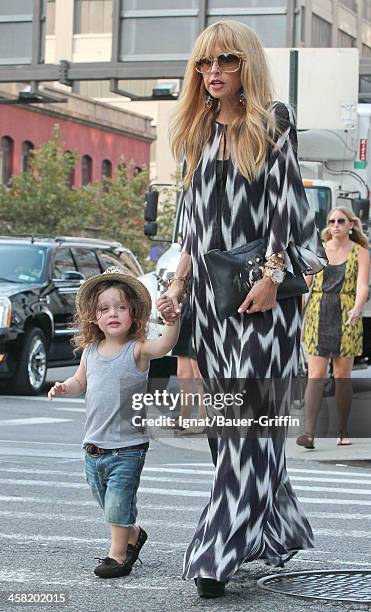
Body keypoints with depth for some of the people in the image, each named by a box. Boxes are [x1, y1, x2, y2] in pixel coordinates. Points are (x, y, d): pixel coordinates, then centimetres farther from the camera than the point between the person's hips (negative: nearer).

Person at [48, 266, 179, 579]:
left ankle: (118, 555, 11)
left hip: (127, 446, -6)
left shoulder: (137, 350, -12)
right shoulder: (90, 351, 5)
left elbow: (165, 345, -31)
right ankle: (133, 534, 40)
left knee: (118, 504, -4)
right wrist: (64, 388, 0)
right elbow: (80, 382, 21)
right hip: (94, 445, 6)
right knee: (108, 504, 18)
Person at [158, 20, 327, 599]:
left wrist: (272, 276, -14)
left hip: (263, 288, -6)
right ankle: (278, 528, 20)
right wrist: (179, 283, 10)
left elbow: (285, 200, -7)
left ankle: (221, 551, -13)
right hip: (211, 290, 6)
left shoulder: (274, 121, -1)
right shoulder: (198, 133, 15)